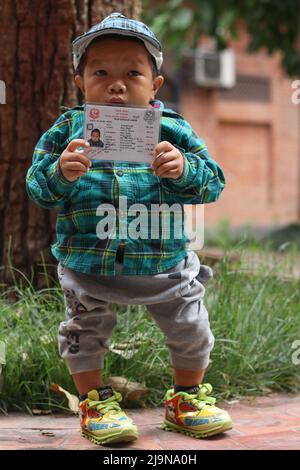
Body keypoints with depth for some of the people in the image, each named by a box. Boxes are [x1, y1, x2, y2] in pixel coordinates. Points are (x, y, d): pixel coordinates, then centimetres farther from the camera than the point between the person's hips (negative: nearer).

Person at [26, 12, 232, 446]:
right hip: (87, 263, 0)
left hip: (164, 260, 1)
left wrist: (183, 170, -31)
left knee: (190, 330, 13)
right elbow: (37, 186, -8)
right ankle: (95, 402, 36)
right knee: (85, 332, 13)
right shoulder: (68, 128, -5)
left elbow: (212, 183, -11)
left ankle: (187, 398, 38)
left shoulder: (173, 130, -7)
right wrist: (61, 172, -29)